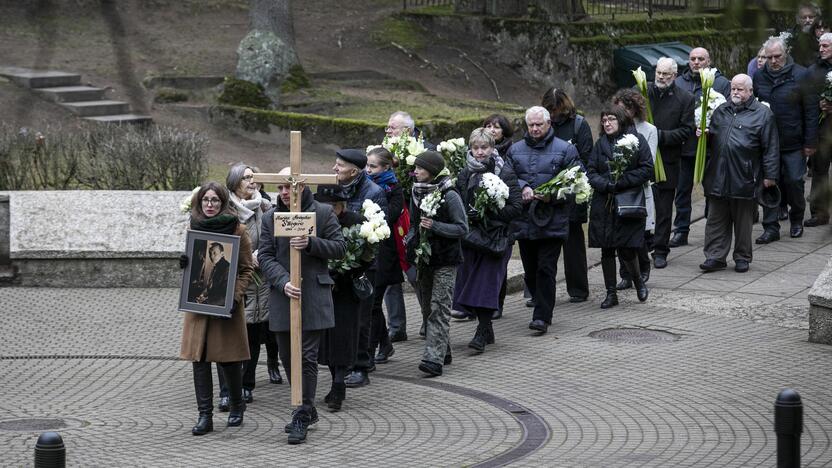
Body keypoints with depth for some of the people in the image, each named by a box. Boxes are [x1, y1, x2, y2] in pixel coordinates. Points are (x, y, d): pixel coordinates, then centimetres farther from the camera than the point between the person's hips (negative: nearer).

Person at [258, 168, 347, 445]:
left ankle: (302, 417, -3)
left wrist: (311, 243, -17)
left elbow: (339, 247, 0)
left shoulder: (323, 213, 2)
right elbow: (265, 256, 2)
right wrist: (283, 282, -14)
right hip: (282, 296, 4)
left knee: (308, 357, -6)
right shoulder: (270, 218, 9)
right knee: (288, 357, 9)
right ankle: (307, 410, 23)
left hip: (314, 295, -4)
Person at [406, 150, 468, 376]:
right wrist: (411, 243, 4)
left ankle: (434, 359, -17)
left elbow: (462, 228, -11)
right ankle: (442, 352, 25)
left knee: (439, 308, -11)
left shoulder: (449, 196, -11)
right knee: (427, 308, 12)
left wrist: (435, 226, -22)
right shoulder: (416, 193, 8)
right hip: (423, 258, 7)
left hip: (445, 260, -7)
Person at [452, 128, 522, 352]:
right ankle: (486, 329, 18)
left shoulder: (505, 173, -5)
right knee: (470, 281, 5)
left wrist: (487, 214, -16)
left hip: (496, 237, -5)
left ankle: (482, 333, -9)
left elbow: (516, 207, -8)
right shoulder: (464, 174, 9)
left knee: (487, 282, -10)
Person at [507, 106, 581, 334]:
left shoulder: (565, 150, 1)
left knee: (546, 269, -8)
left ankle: (542, 317, -7)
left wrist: (552, 195, -15)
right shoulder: (515, 150, 13)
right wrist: (522, 188, -13)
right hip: (524, 219, 4)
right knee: (530, 270, 9)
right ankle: (543, 309, 24)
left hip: (552, 220, -4)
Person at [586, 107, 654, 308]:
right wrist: (605, 184, -13)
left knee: (627, 250, -5)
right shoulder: (600, 143, 9)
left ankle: (638, 281, 24)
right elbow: (591, 171, 6)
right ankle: (611, 293, 14)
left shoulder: (636, 139, -2)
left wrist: (621, 182, -14)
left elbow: (647, 169, -7)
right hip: (604, 204, 4)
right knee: (606, 250, 4)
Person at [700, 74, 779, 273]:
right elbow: (712, 137, 27)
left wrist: (770, 175, -7)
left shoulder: (763, 114, -1)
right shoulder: (721, 111, 14)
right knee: (716, 219, 5)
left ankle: (742, 258, 17)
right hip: (718, 176, 4)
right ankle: (715, 256, 10)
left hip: (745, 178, -4)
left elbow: (770, 148, -3)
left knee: (743, 221, 6)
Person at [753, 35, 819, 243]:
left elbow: (811, 111, -5)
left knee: (794, 182, 1)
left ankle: (797, 220, 24)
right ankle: (771, 227, 9)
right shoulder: (759, 77, 6)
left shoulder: (800, 75, -6)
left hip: (794, 144, -3)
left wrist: (810, 142, -8)